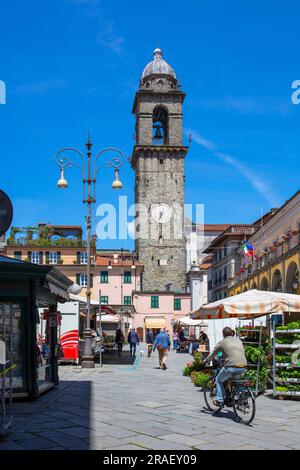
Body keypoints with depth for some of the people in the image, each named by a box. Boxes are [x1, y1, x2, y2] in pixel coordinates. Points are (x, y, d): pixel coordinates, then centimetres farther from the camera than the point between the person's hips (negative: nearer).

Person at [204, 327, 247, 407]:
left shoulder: (222, 342, 8)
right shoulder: (239, 340, 21)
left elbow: (212, 355, 15)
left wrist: (205, 361, 35)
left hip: (231, 366, -5)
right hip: (243, 367, 5)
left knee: (219, 380, 19)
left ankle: (220, 400, 12)